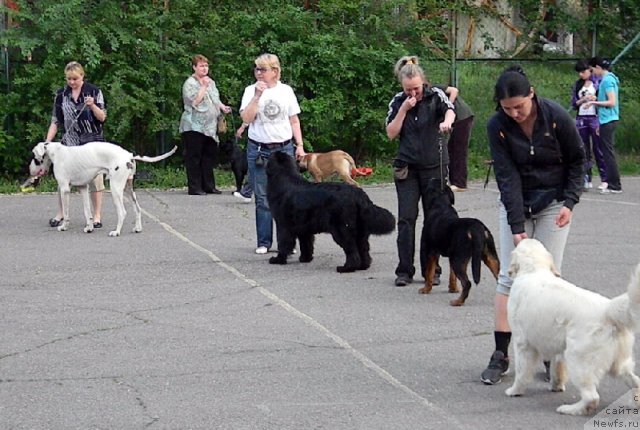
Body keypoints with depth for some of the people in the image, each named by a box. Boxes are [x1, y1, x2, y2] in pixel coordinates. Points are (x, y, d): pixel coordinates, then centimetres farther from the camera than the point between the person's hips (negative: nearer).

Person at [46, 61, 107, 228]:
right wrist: (47, 141, 0)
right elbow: (55, 121, 10)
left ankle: (97, 215, 6)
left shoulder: (94, 91, -1)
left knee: (95, 176, -2)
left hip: (92, 141, -3)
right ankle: (60, 213, 15)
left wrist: (92, 105, -21)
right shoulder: (61, 95, 6)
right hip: (69, 142, 3)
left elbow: (102, 118, -2)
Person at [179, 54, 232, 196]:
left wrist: (222, 107, 7)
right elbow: (195, 101, -18)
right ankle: (194, 188, -3)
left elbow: (215, 99, 26)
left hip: (209, 126, 8)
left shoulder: (211, 82, 16)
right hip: (194, 126, -8)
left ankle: (208, 185, 16)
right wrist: (204, 87, -17)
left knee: (210, 156, 10)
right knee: (194, 157, -4)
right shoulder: (190, 83, -8)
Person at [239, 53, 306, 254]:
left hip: (284, 148, 1)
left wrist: (300, 145, 4)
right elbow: (246, 118, -8)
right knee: (262, 198, 0)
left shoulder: (286, 91, 7)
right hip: (258, 150, -1)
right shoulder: (251, 91, 4)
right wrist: (257, 96, -16)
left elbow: (294, 120, 11)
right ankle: (264, 242, 6)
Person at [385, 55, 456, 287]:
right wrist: (404, 109, -13)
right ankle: (404, 271, 0)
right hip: (407, 168, 1)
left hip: (434, 166, -1)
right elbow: (391, 133, -2)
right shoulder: (398, 101, 4)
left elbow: (450, 109, -24)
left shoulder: (435, 95, -3)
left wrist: (447, 120, -48)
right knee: (406, 218, -4)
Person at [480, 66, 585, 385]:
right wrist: (517, 227, -23)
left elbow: (576, 160, -4)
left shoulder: (556, 117, -18)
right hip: (515, 204, 1)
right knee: (508, 277, -4)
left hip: (553, 204, -1)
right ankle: (500, 355, -1)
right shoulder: (497, 127, -16)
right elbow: (507, 177, -18)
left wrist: (570, 202, -13)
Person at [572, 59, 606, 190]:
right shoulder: (577, 85, 14)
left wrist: (593, 98, -15)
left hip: (595, 118, -4)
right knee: (584, 150, 2)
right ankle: (587, 180, 5)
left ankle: (604, 179, -4)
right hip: (581, 119, 4)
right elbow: (574, 103, 11)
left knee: (598, 149, -6)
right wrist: (583, 100, -7)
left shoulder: (598, 82, 1)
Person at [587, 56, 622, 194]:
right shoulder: (609, 79, 14)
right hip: (607, 120, 10)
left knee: (608, 152, -7)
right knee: (607, 152, 12)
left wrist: (594, 102, -13)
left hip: (608, 120, -10)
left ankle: (615, 186, -6)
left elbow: (612, 102, -18)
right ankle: (612, 184, 15)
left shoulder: (607, 80, -14)